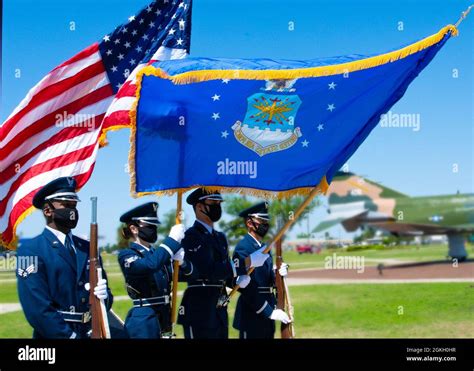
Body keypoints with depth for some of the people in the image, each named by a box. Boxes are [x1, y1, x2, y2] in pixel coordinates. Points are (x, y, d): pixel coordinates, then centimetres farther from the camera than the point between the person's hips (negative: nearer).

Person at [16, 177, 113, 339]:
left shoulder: (87, 248, 9)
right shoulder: (30, 250, -9)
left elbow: (105, 302, 12)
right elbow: (38, 309, -17)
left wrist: (104, 295, -10)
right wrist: (71, 336, -19)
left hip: (92, 333, 6)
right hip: (55, 334, -6)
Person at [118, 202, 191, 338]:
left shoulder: (156, 253, 12)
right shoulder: (126, 255, -8)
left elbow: (186, 272, 11)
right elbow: (149, 265, -29)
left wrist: (181, 259, -12)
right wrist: (172, 239, -22)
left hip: (162, 318, 7)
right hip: (143, 320, -7)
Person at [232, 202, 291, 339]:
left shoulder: (265, 247, 14)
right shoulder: (243, 248, -13)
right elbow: (245, 286, -20)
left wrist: (279, 273, -5)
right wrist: (270, 312, -20)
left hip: (267, 311, 8)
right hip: (252, 313, -8)